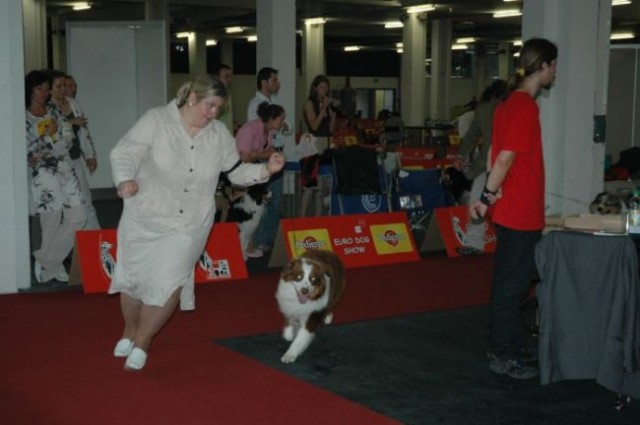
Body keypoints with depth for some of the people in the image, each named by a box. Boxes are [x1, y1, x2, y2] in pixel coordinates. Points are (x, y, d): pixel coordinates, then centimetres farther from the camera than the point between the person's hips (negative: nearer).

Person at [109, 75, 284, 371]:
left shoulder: (220, 134, 1)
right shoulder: (156, 120, -11)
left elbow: (236, 172, 9)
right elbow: (124, 152, -19)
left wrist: (266, 170, -7)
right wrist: (125, 179, -39)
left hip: (188, 226, 2)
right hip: (143, 219, -1)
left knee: (169, 285, -8)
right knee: (133, 278, 11)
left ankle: (142, 341, 16)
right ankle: (129, 331, 41)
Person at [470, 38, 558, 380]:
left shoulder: (509, 103, 12)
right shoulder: (526, 106, -18)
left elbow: (496, 152, 13)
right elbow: (506, 157, -21)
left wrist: (492, 191, 6)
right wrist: (488, 196, -14)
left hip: (511, 209, 10)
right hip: (521, 213, -10)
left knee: (512, 280, 17)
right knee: (512, 283, -1)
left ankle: (511, 347, 28)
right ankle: (502, 355, 9)